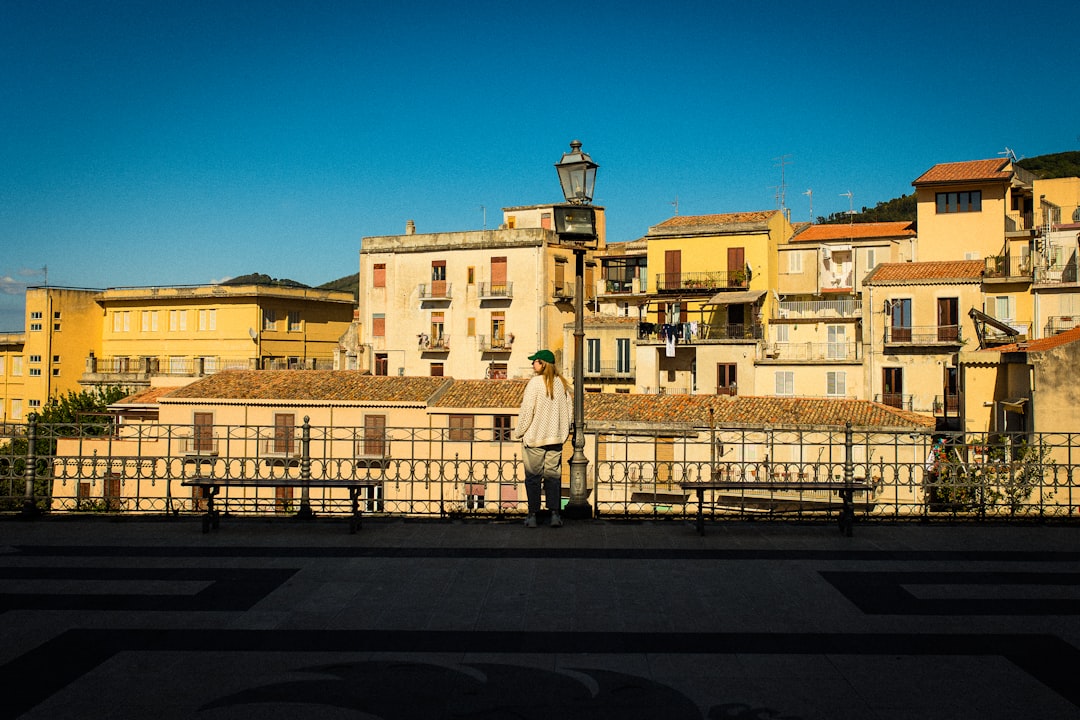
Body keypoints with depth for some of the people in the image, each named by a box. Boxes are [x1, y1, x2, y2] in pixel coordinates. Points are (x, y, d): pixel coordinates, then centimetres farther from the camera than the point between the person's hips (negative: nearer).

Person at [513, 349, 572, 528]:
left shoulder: (535, 382, -12)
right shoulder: (562, 383, 4)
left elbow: (527, 411, -12)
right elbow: (569, 409, 10)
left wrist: (518, 433, 0)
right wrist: (563, 432, 21)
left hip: (534, 438, -4)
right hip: (556, 438, 4)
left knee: (533, 477, 4)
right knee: (553, 476, 9)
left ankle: (533, 515, 6)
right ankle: (555, 514, 5)